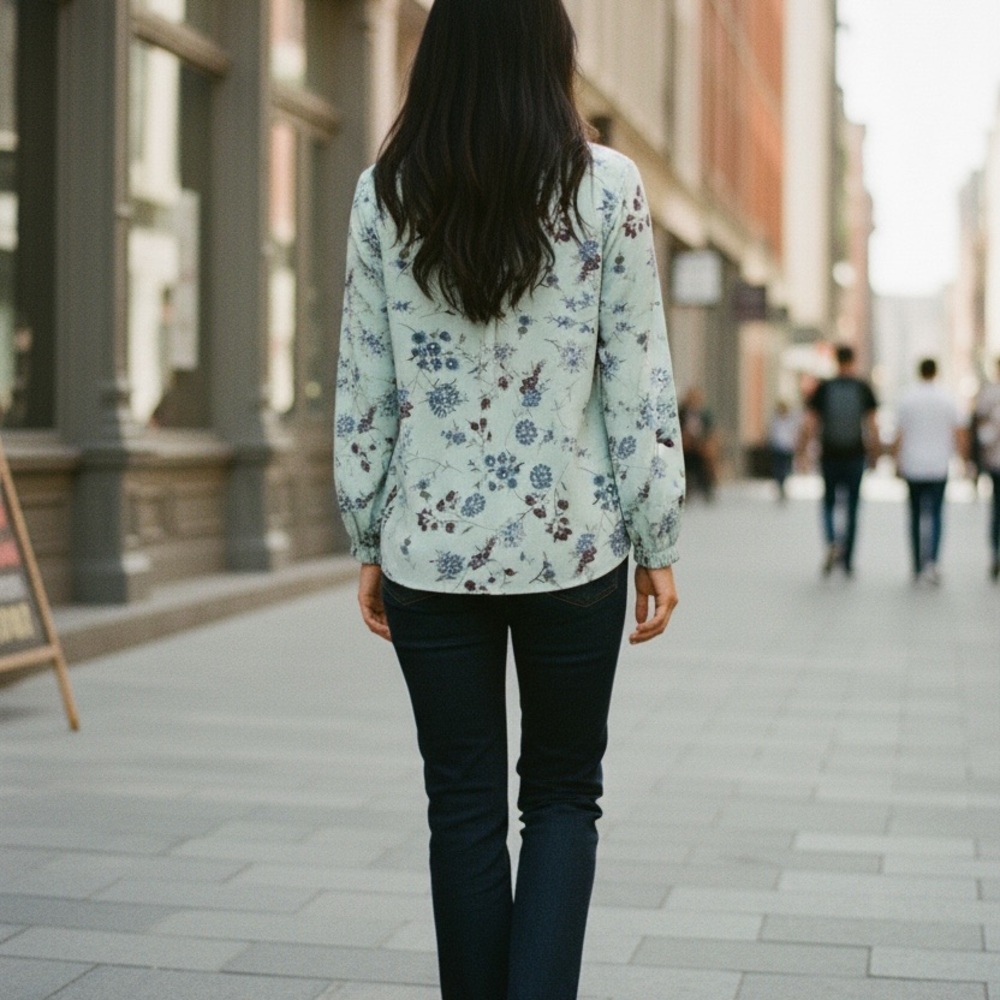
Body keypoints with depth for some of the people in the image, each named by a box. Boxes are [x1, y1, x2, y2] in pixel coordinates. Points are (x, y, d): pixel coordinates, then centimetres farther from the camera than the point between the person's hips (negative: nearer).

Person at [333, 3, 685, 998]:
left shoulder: (385, 192, 0)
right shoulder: (607, 187, -5)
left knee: (464, 806, 11)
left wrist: (369, 542, 10)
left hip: (430, 545, 1)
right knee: (562, 793, 13)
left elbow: (363, 386, 2)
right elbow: (639, 381, -5)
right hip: (571, 543, -1)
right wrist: (655, 543, 2)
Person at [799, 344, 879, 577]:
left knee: (829, 501, 16)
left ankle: (832, 542, -11)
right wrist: (873, 454, 7)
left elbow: (808, 424, -5)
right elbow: (872, 425, -3)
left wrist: (801, 452, 2)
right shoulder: (863, 388, -1)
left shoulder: (823, 388, -2)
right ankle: (847, 560, 12)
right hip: (855, 456, 0)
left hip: (830, 455, 0)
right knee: (851, 507, 9)